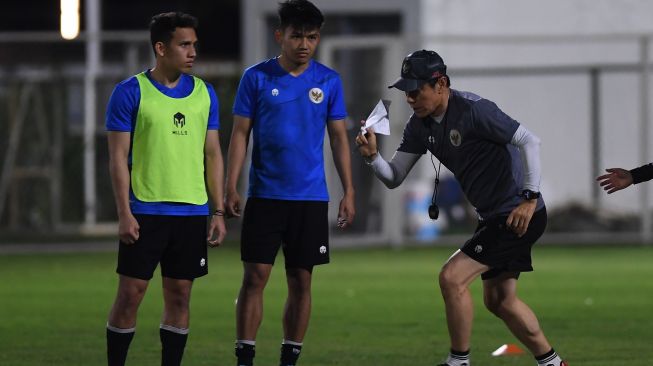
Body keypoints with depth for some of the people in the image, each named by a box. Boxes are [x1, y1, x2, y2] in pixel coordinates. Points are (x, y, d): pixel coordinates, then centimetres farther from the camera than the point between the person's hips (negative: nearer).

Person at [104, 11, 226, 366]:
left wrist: (218, 211, 6)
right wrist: (125, 213, -11)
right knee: (130, 294, -3)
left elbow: (212, 154, 12)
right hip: (144, 212, -4)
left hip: (192, 213, 4)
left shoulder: (204, 93, 9)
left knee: (179, 296, 5)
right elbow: (118, 157, -4)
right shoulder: (130, 92, -4)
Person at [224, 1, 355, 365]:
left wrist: (348, 192, 3)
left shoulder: (329, 81, 3)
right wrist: (231, 188, -6)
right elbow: (240, 134, 1)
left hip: (311, 198, 2)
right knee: (255, 277, -5)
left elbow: (339, 138, 8)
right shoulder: (257, 78, -1)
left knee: (301, 281, 4)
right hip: (265, 195, -2)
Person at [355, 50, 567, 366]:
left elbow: (529, 141, -21)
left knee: (452, 277, -14)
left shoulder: (473, 110, -21)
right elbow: (394, 178, 6)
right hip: (492, 217, 10)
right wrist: (373, 157, -14)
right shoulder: (420, 126, 4)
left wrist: (529, 198, -24)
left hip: (520, 215, -10)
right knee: (498, 300, 17)